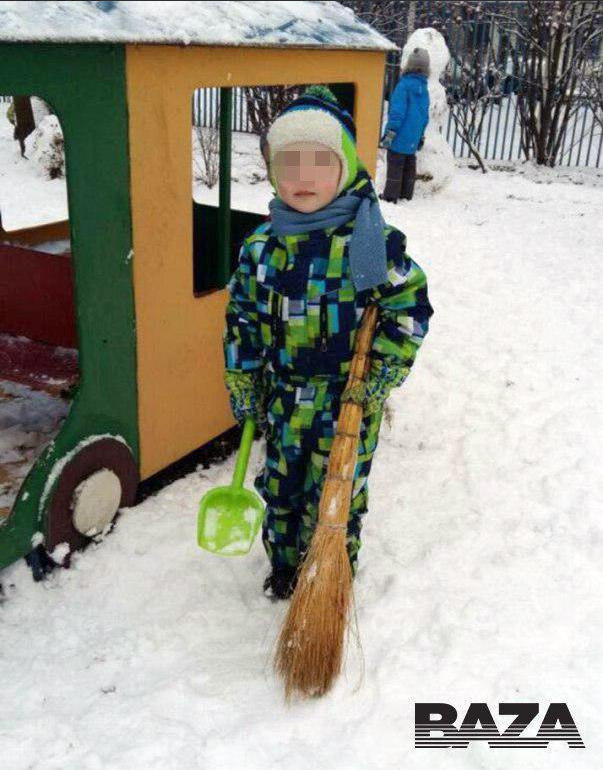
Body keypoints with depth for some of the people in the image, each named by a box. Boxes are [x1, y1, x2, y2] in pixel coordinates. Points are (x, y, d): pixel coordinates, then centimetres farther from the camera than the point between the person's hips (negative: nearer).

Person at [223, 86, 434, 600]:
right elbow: (242, 321, 5)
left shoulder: (373, 242, -14)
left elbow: (410, 308, -8)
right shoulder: (261, 247, -3)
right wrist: (243, 389, 7)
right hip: (285, 398, 4)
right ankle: (285, 566, 44)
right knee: (282, 486, 20)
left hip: (349, 403, -4)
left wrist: (379, 377, -13)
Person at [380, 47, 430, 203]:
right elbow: (425, 115, 14)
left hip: (400, 137, -7)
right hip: (413, 138, 7)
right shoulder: (424, 89, 8)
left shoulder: (404, 85, -15)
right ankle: (406, 194, 22)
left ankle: (391, 195, 0)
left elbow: (397, 111, -19)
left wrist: (390, 133, -15)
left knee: (395, 165, -2)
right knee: (409, 165, 14)